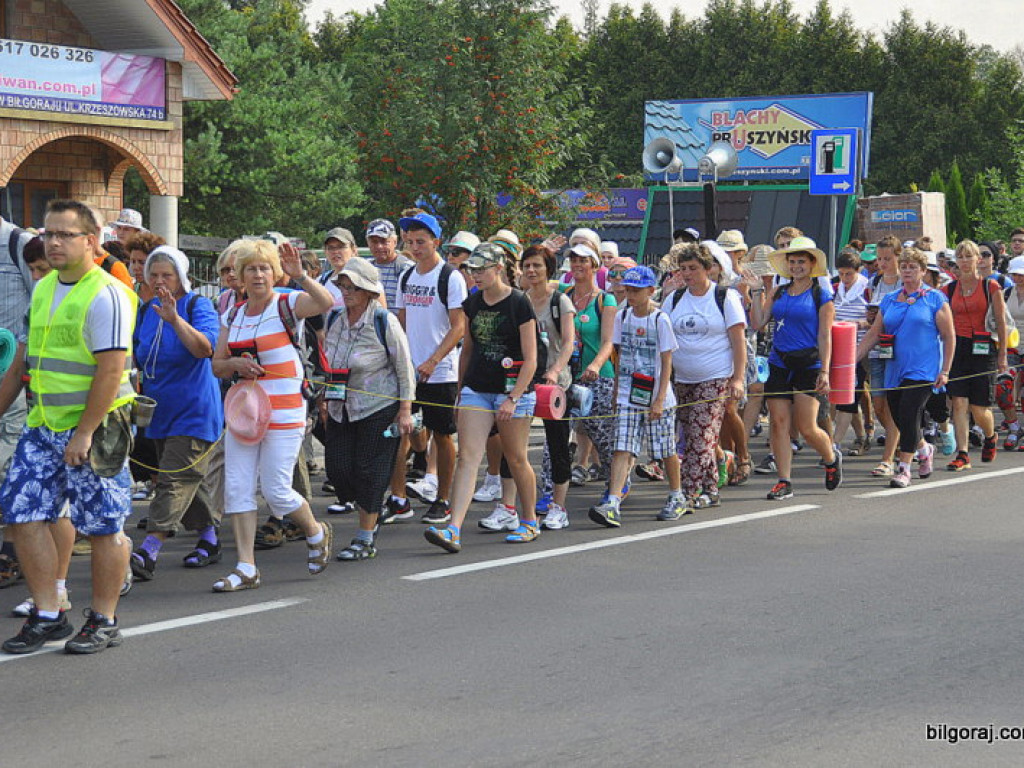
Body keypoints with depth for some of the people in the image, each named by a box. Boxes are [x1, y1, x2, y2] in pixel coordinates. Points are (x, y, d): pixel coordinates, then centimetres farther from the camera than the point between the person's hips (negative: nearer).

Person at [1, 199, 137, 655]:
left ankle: (103, 621, 13)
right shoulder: (43, 289, 12)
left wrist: (84, 433, -21)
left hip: (93, 428, -8)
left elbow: (110, 370, -19)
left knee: (103, 527, 1)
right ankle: (48, 616, 11)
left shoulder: (105, 296, -14)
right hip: (42, 427, 8)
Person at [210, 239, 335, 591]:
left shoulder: (287, 304, -4)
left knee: (276, 491, -5)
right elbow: (217, 365, 14)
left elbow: (326, 303, -23)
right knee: (237, 489, 0)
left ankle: (316, 532, 25)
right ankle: (246, 568, 5)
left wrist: (300, 276, -36)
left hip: (284, 414, -6)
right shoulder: (232, 316, 12)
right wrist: (235, 364, -7)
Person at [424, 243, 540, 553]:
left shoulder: (518, 303, -10)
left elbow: (531, 359, -11)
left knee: (516, 459, 7)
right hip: (477, 389, 5)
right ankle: (454, 530, -16)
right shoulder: (472, 303, 7)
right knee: (467, 457, -7)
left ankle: (529, 522, 27)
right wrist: (460, 389, 18)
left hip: (513, 390, -5)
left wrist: (513, 398, -18)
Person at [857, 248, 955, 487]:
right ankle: (924, 449, 37)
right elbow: (873, 335, 13)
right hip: (895, 370, 5)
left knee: (908, 415, -15)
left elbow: (949, 337, 0)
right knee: (898, 418, 8)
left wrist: (945, 371, -6)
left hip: (923, 369, -5)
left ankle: (904, 468, -5)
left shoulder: (935, 299, 0)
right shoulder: (889, 300, 13)